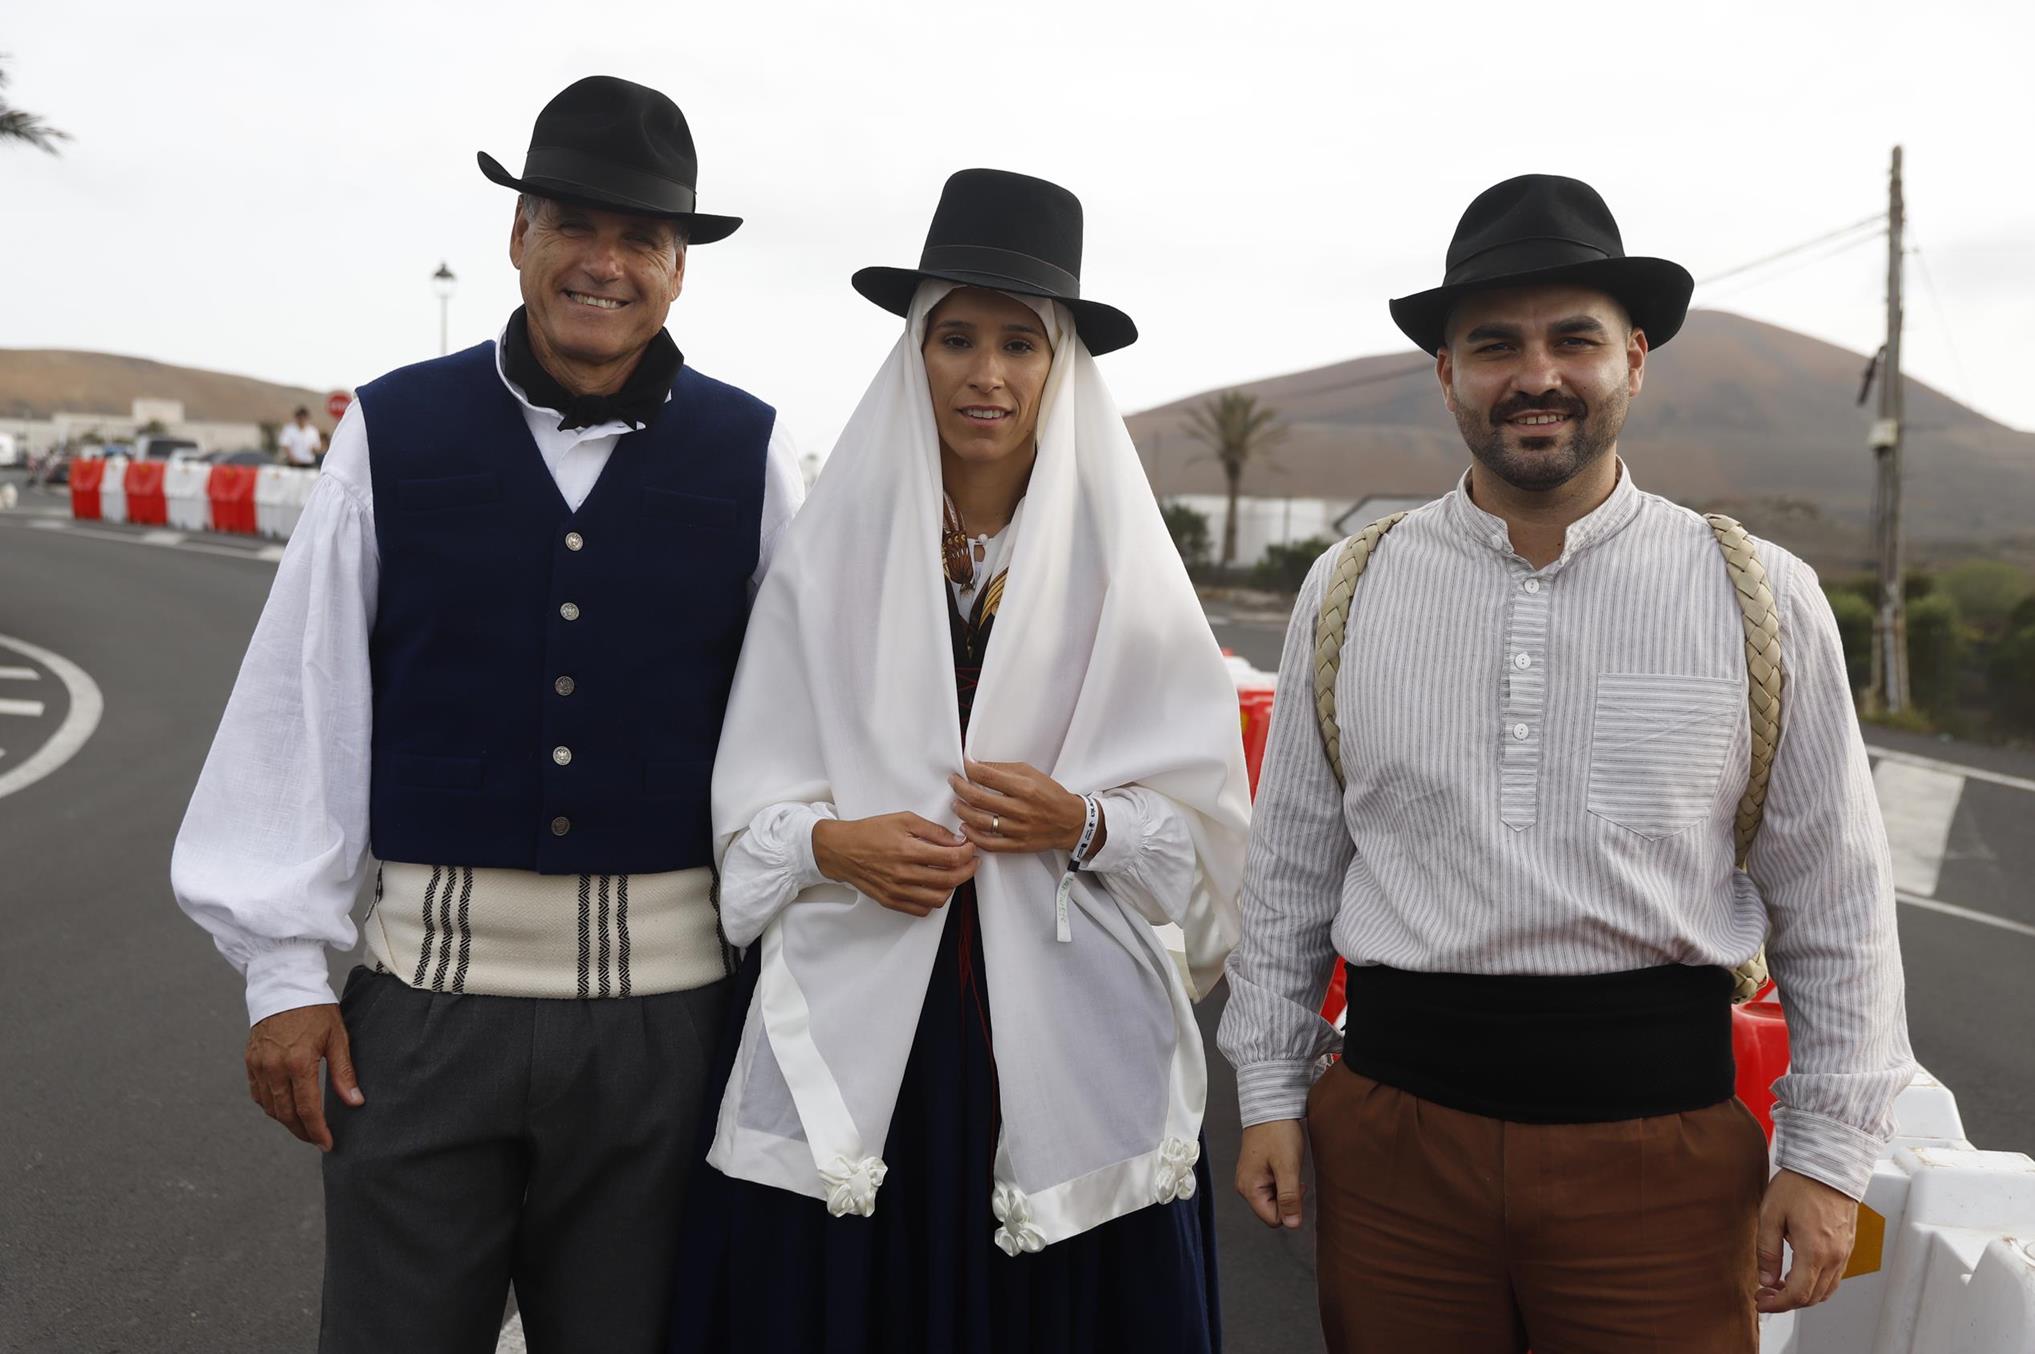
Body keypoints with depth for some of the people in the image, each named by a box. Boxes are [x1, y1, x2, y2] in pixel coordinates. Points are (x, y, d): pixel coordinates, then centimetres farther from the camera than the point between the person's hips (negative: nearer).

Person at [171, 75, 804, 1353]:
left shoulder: (751, 456, 0)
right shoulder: (394, 433, 0)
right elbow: (305, 708, 0)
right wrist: (282, 968, 0)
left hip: (663, 999, 0)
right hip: (430, 991, 0)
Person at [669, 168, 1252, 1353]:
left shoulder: (1125, 570, 2)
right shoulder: (831, 554, 4)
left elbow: (1207, 822, 3)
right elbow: (749, 808, 6)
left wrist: (1084, 825, -14)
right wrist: (832, 843, -12)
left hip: (1069, 1035, 0)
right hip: (855, 1037, 1)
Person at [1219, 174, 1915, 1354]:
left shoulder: (1762, 600, -2)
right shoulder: (1350, 591, 2)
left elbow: (1835, 905, 2)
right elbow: (1293, 866, 7)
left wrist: (1829, 1155, 1)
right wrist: (1270, 1093, 8)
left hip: (1658, 1128, -1)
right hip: (1396, 1114, 2)